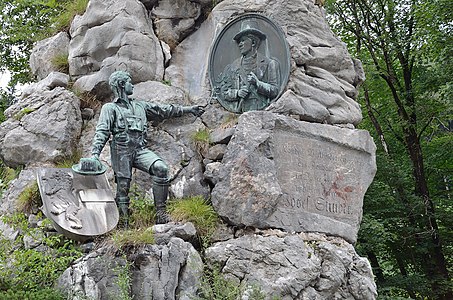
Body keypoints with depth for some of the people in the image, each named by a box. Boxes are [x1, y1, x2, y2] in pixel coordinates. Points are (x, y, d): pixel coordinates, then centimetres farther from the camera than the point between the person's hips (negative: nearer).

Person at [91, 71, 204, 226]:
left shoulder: (140, 106, 27)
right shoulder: (110, 108, 10)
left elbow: (163, 110, 30)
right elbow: (102, 132, -2)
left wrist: (188, 109, 30)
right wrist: (95, 153, -17)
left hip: (140, 149, 4)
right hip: (121, 150, -4)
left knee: (161, 168, -21)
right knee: (123, 187, -6)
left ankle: (161, 214, -20)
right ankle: (123, 224, 4)